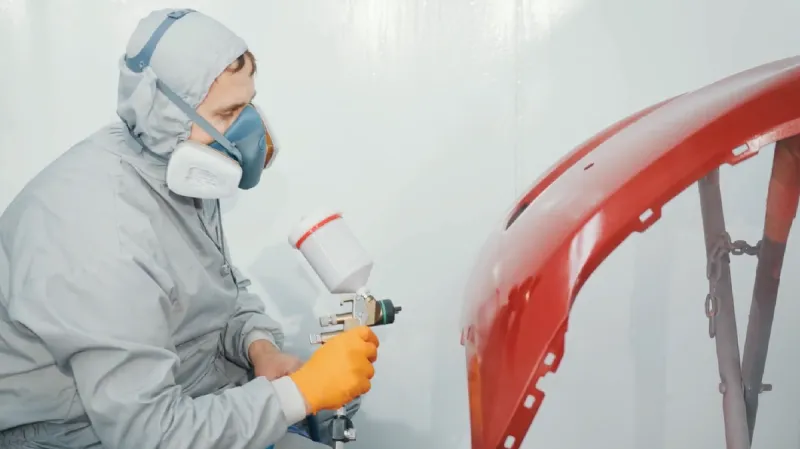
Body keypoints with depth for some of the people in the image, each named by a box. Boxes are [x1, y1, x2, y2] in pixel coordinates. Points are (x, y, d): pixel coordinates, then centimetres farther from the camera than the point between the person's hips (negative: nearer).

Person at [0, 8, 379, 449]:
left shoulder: (178, 174, -4)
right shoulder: (100, 231, -31)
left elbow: (229, 289, 7)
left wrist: (261, 347, -13)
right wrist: (304, 389, -28)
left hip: (184, 396, 8)